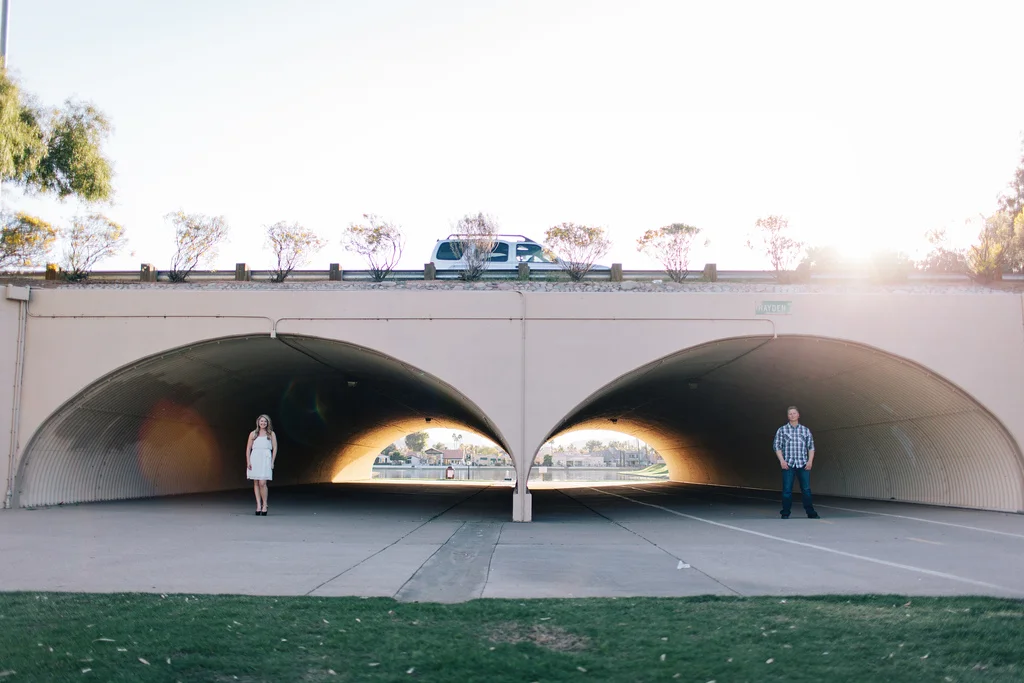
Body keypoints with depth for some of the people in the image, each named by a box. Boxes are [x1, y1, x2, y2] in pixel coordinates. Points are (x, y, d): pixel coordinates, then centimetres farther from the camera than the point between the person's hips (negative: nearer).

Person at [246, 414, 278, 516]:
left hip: (265, 459, -2)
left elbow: (275, 448, 7)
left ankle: (264, 505, 0)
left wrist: (272, 462, -1)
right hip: (254, 459, 3)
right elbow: (248, 448, 11)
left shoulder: (271, 434, 9)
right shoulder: (253, 434, 12)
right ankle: (258, 505, 5)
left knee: (262, 483, -12)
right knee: (256, 483, 2)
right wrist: (248, 462, 1)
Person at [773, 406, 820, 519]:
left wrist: (810, 461, 0)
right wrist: (782, 460, -7)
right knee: (787, 490, -2)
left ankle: (811, 513, 6)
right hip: (788, 464, -1)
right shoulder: (782, 430, 8)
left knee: (806, 489, -1)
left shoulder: (806, 430, 12)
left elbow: (811, 447, 12)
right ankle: (785, 514, 4)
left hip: (803, 464, 1)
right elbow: (777, 446, 4)